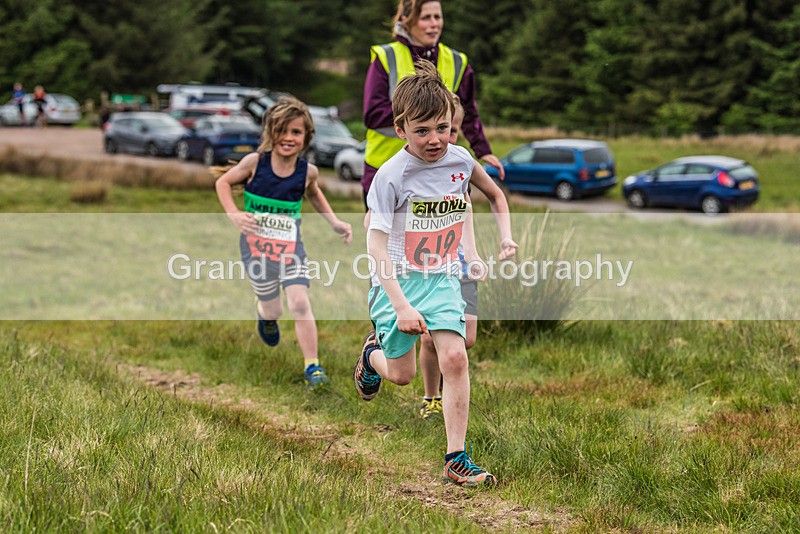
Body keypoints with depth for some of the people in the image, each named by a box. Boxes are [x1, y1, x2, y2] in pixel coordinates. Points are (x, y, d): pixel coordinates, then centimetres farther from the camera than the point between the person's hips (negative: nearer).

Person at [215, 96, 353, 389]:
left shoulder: (307, 171, -6)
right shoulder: (255, 162, -12)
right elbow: (223, 182, 1)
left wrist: (334, 222, 7)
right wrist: (234, 215, -14)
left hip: (291, 246, 0)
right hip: (256, 245, 0)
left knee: (300, 304, -14)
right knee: (273, 309, 11)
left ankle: (312, 366, -3)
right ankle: (265, 314, 50)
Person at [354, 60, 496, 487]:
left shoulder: (461, 161, -4)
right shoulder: (392, 175, -20)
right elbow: (376, 243, -20)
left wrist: (471, 255, 11)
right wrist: (401, 305, -25)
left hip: (442, 279, 3)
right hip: (398, 280, -3)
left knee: (454, 357, -13)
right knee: (402, 374, 6)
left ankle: (456, 459, -5)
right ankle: (373, 354, 44)